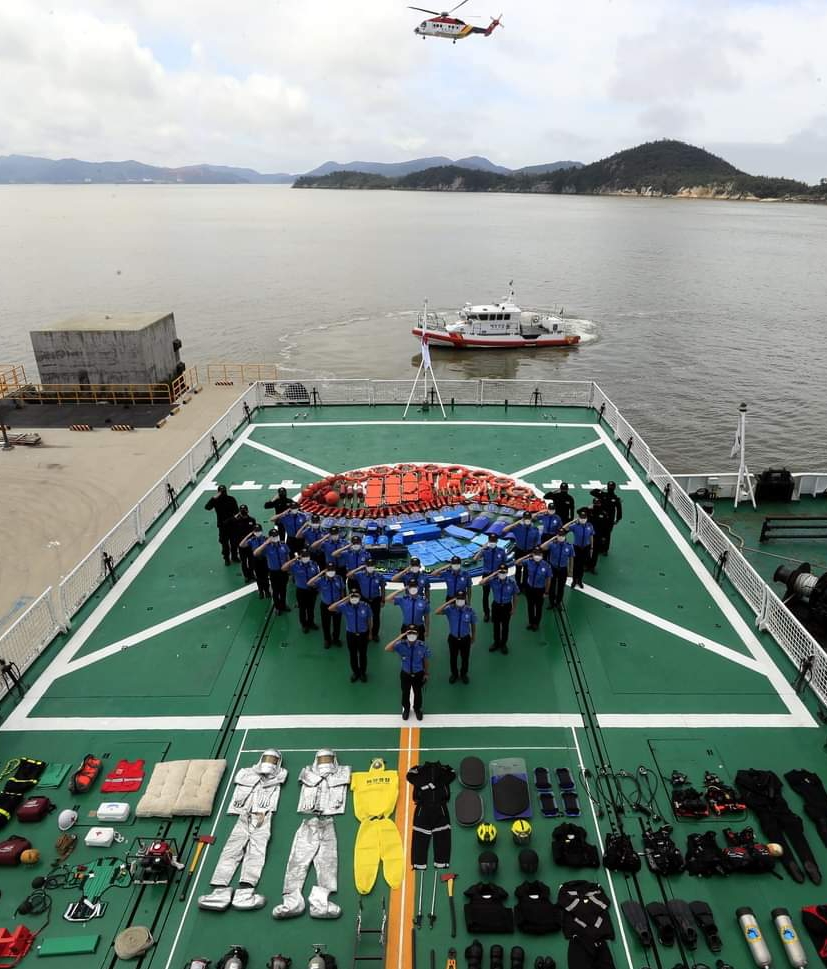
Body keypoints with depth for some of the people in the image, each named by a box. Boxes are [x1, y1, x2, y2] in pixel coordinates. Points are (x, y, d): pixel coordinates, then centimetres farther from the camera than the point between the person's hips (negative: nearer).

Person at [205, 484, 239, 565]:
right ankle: (226, 558, 21)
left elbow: (236, 511, -2)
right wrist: (214, 498, -33)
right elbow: (207, 507, -25)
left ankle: (234, 556, 30)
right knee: (224, 542, 6)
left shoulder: (231, 499, -6)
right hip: (222, 525, -1)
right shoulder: (216, 500, -8)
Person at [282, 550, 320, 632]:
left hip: (312, 590, 2)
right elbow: (283, 568, -29)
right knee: (302, 608, 14)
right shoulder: (295, 565, -17)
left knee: (311, 607, 20)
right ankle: (304, 625, 36)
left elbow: (318, 576, 2)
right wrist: (294, 560, -31)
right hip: (301, 590, -2)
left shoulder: (314, 564, -9)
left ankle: (311, 622, 43)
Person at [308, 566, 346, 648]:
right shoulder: (321, 580, -21)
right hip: (325, 605, -1)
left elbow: (342, 591, -1)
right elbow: (309, 583, -38)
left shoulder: (339, 579, -15)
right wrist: (320, 574, -40)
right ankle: (327, 640, 41)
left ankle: (336, 639, 46)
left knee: (337, 623, 19)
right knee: (326, 624, 15)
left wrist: (343, 602, 6)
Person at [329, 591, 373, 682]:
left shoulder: (365, 606, -21)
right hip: (351, 634, 1)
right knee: (353, 655, 18)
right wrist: (344, 599, -37)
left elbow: (369, 620, -6)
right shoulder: (345, 606, -20)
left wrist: (370, 633, 6)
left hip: (363, 634, -1)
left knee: (363, 654, 18)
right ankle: (355, 672, 43)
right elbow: (330, 608, -33)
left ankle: (363, 672, 42)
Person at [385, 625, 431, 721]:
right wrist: (399, 637, -44)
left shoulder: (422, 645, -23)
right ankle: (406, 709, 51)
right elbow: (387, 649, -39)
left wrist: (426, 673, 4)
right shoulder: (401, 644, -25)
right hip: (405, 674, 0)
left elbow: (425, 660, -7)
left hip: (418, 674, 0)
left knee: (417, 692, 23)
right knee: (405, 693, 21)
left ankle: (417, 709, 52)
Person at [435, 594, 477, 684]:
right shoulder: (450, 609, -19)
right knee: (453, 658, 19)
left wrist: (473, 637, 8)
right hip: (453, 638, 0)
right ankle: (454, 674, 45)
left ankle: (464, 674, 46)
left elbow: (473, 624, -3)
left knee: (465, 658, 19)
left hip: (465, 638, 0)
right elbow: (437, 612, -34)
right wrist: (447, 602, -39)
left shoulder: (470, 610, -18)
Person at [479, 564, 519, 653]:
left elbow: (515, 595, -9)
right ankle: (496, 642, 40)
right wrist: (492, 575, -36)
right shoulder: (493, 580, -20)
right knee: (496, 625, 18)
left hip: (507, 606, -1)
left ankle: (503, 644, 38)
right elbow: (481, 583, -31)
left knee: (505, 626, 16)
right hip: (496, 605, 1)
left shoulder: (512, 582, -22)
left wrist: (513, 608, -1)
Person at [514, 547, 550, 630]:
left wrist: (546, 592, -6)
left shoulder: (546, 565, -25)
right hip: (529, 588, 3)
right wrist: (526, 557, -24)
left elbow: (548, 579, -13)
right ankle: (531, 622, 44)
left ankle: (536, 624, 41)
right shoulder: (529, 562, -17)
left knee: (538, 607, 18)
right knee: (530, 606, 21)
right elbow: (516, 563, -12)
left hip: (540, 589, -2)